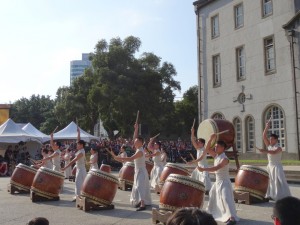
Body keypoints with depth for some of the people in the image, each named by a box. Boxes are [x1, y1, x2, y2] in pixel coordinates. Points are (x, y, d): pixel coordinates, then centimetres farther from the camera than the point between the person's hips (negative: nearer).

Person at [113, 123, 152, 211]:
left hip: (141, 172, -10)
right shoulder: (138, 148, 6)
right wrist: (136, 129, 8)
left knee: (140, 187, -18)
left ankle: (143, 205, -23)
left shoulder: (140, 151, -21)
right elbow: (134, 138, 15)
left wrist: (119, 158, -30)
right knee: (137, 187, 18)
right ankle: (141, 201, 30)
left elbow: (130, 158, -29)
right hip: (138, 171, 10)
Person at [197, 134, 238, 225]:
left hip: (224, 182, -9)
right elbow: (207, 149, 2)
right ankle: (210, 212, 43)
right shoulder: (216, 156, 3)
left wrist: (203, 169, -41)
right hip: (217, 181, 9)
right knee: (212, 196, 23)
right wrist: (211, 139, -11)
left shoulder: (224, 159, -23)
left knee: (226, 198, -20)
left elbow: (216, 168, -34)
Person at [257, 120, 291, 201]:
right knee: (269, 181, 13)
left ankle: (283, 197, -9)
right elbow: (264, 136, -2)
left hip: (277, 167, -7)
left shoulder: (278, 148, -14)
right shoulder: (269, 145, 5)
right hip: (270, 166, 7)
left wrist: (265, 151, -51)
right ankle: (270, 195, 23)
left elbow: (274, 152, -36)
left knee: (279, 182, -11)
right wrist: (266, 128, -12)